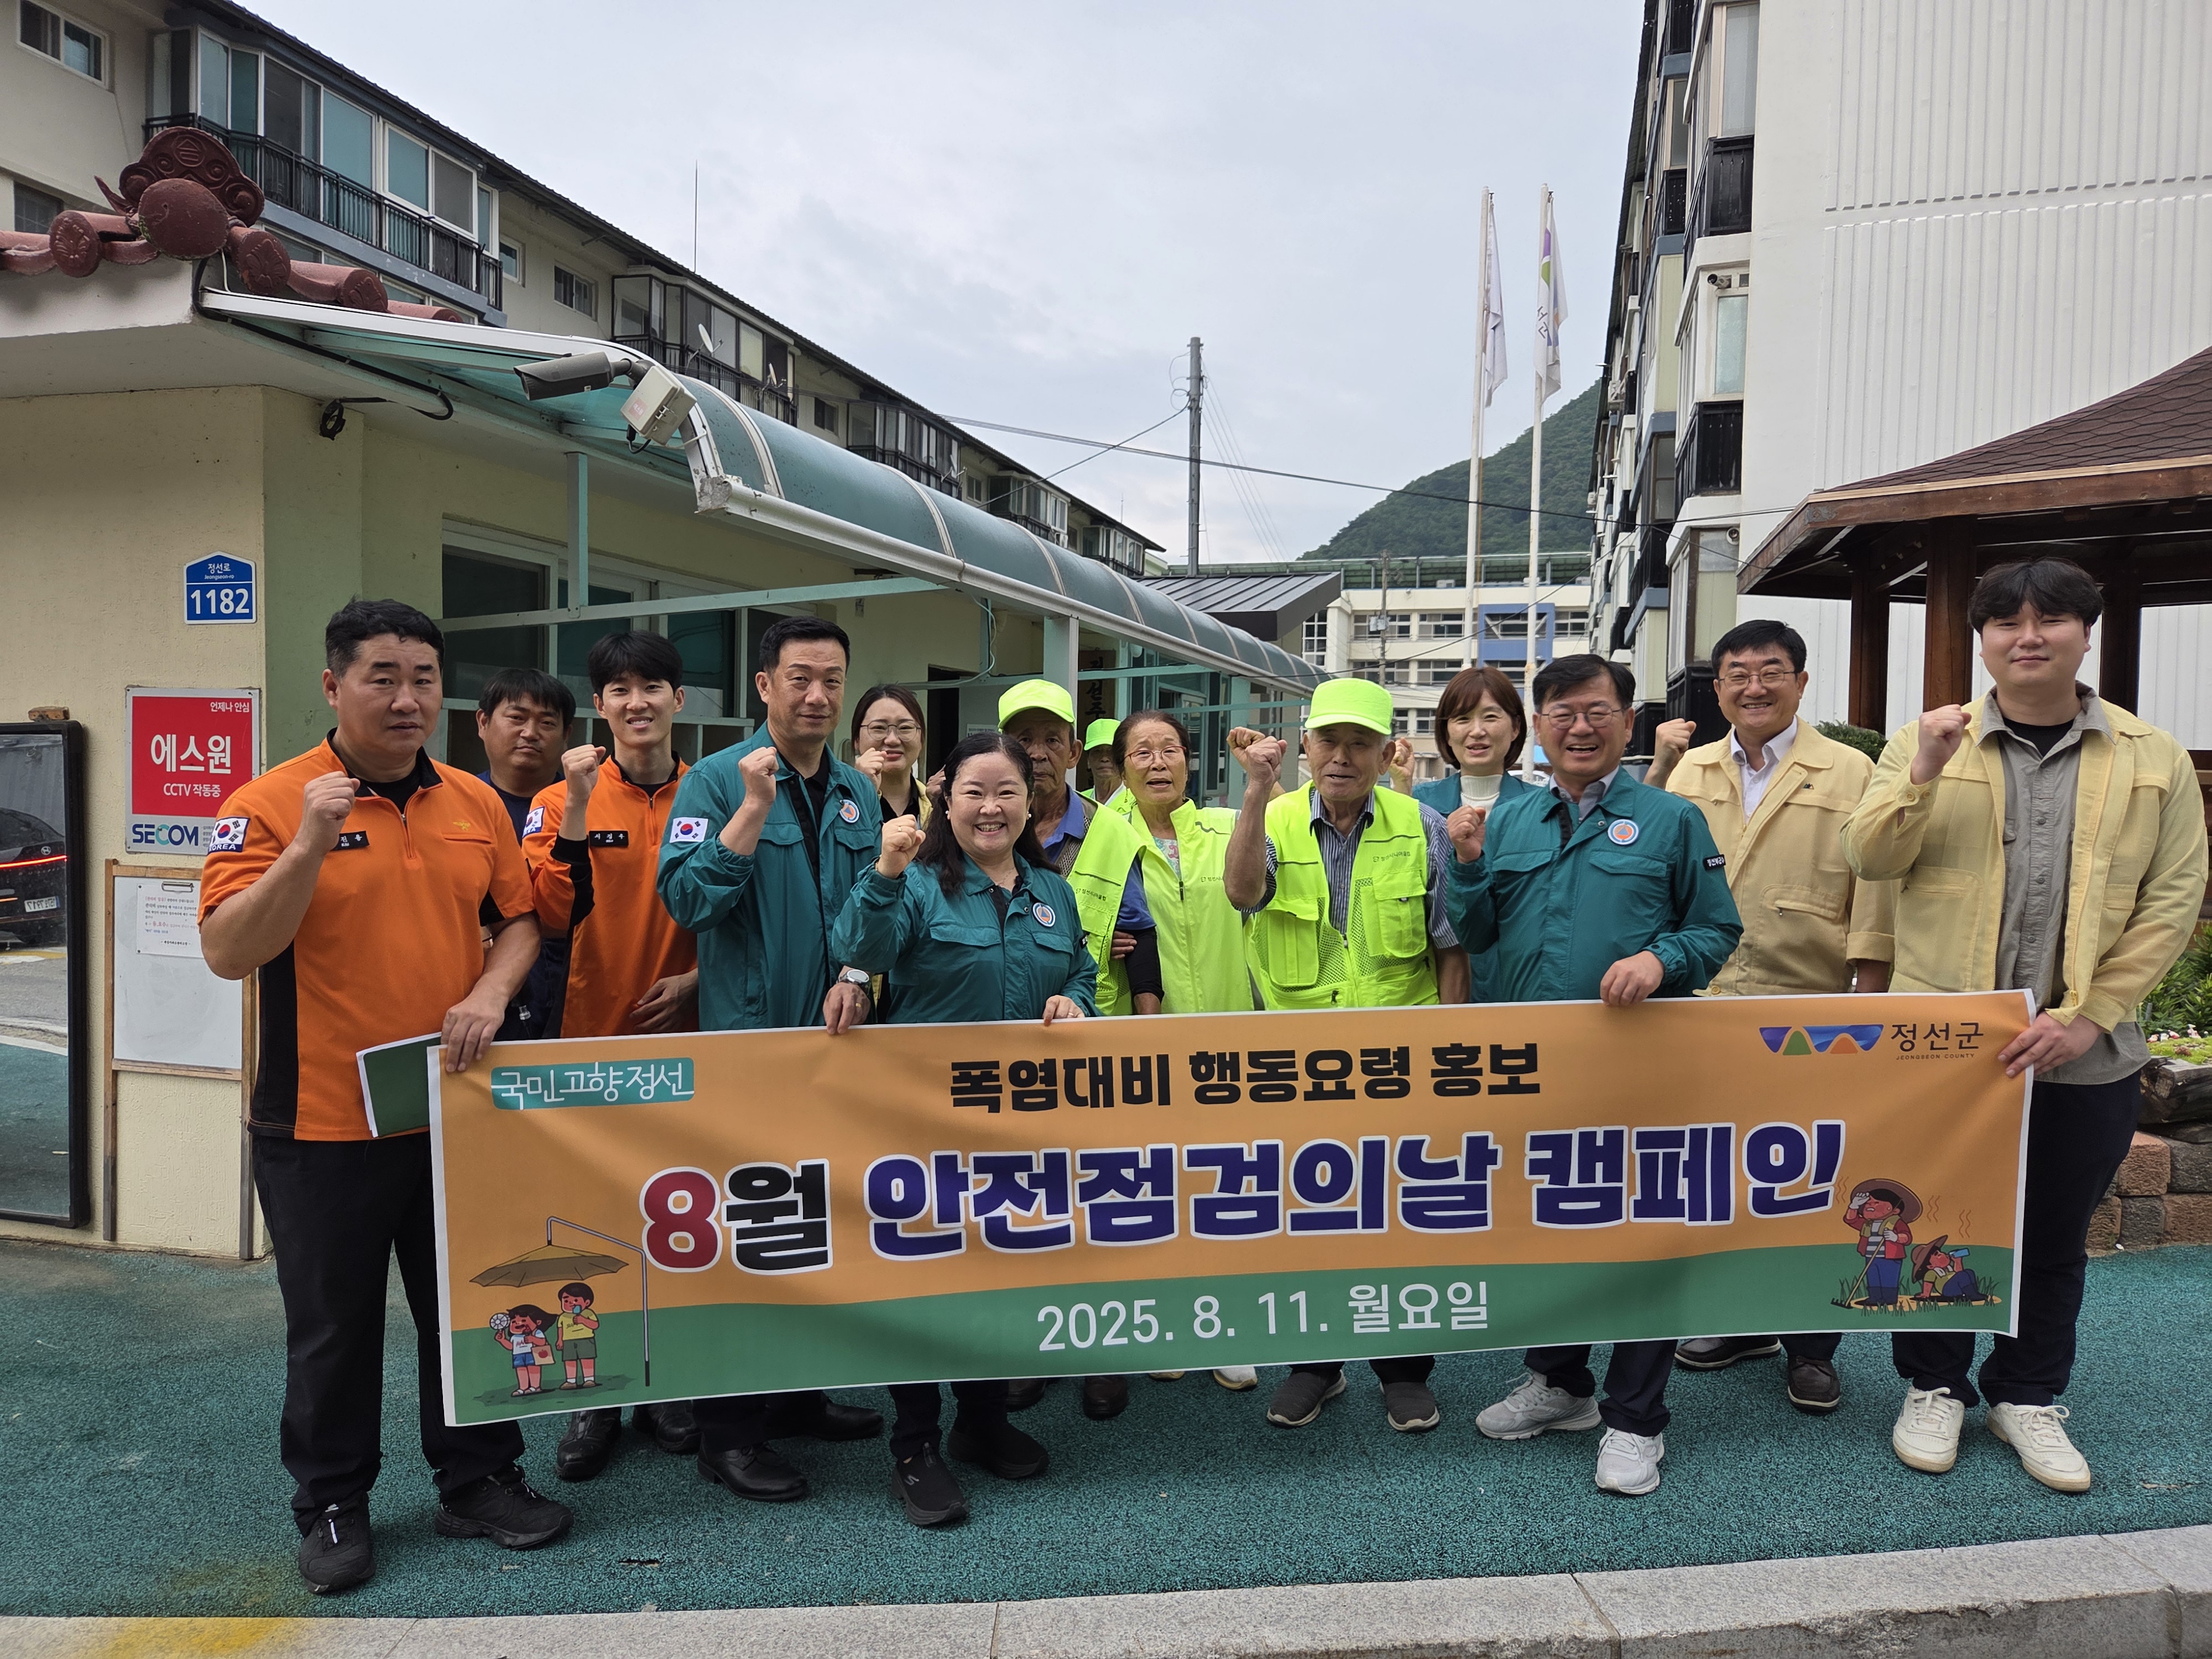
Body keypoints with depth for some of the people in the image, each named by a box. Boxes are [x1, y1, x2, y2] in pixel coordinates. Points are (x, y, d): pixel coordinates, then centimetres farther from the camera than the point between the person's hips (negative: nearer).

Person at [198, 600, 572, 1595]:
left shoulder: (477, 804, 4)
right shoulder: (270, 804, -9)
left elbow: (519, 919, 11)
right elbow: (229, 952, -16)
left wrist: (491, 993, -8)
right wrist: (310, 845, -27)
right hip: (322, 1121, -4)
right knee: (333, 1327, 12)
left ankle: (477, 1481, 33)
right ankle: (332, 1505, 31)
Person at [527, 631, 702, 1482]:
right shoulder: (562, 800, -2)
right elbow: (550, 917, -14)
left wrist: (697, 978, -6)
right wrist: (579, 807, -22)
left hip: (685, 1036, 1)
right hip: (593, 1035, -1)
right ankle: (590, 1396, 22)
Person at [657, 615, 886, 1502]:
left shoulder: (858, 794, 9)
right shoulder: (718, 780, -7)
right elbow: (688, 899, -17)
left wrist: (855, 973, -4)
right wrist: (755, 808, -24)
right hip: (745, 1039, -6)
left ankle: (800, 1393, 31)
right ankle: (730, 1431, 14)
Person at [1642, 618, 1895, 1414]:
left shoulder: (1849, 773, 0)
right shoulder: (1686, 771, 9)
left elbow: (1875, 892, -3)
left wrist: (1866, 1006, -8)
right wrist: (1658, 767, -4)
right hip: (1706, 1007, 3)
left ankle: (1811, 1347, 23)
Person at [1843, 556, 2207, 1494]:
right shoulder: (1929, 741, 3)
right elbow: (1868, 860, -4)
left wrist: (2089, 1015, -11)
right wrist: (1923, 775, -21)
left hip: (2086, 1054, 1)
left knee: (2054, 1239, 14)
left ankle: (2028, 1398, 33)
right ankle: (1934, 1389, 29)